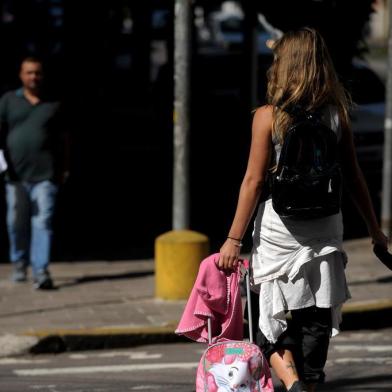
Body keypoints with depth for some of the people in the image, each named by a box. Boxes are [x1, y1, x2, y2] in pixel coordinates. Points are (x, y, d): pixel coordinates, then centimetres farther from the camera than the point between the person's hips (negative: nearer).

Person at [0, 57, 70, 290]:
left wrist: (65, 168, 12)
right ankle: (19, 264, 29)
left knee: (43, 222, -10)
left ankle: (41, 271, -14)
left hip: (45, 174, -1)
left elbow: (62, 138, 15)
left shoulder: (53, 104, 10)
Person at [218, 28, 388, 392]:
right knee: (316, 320, 11)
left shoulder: (268, 116, -8)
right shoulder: (337, 114, 1)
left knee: (274, 321, 6)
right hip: (325, 226, 3)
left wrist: (234, 239, -3)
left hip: (280, 228, -3)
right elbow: (353, 178, 7)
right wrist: (374, 228, 17)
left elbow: (253, 181, -8)